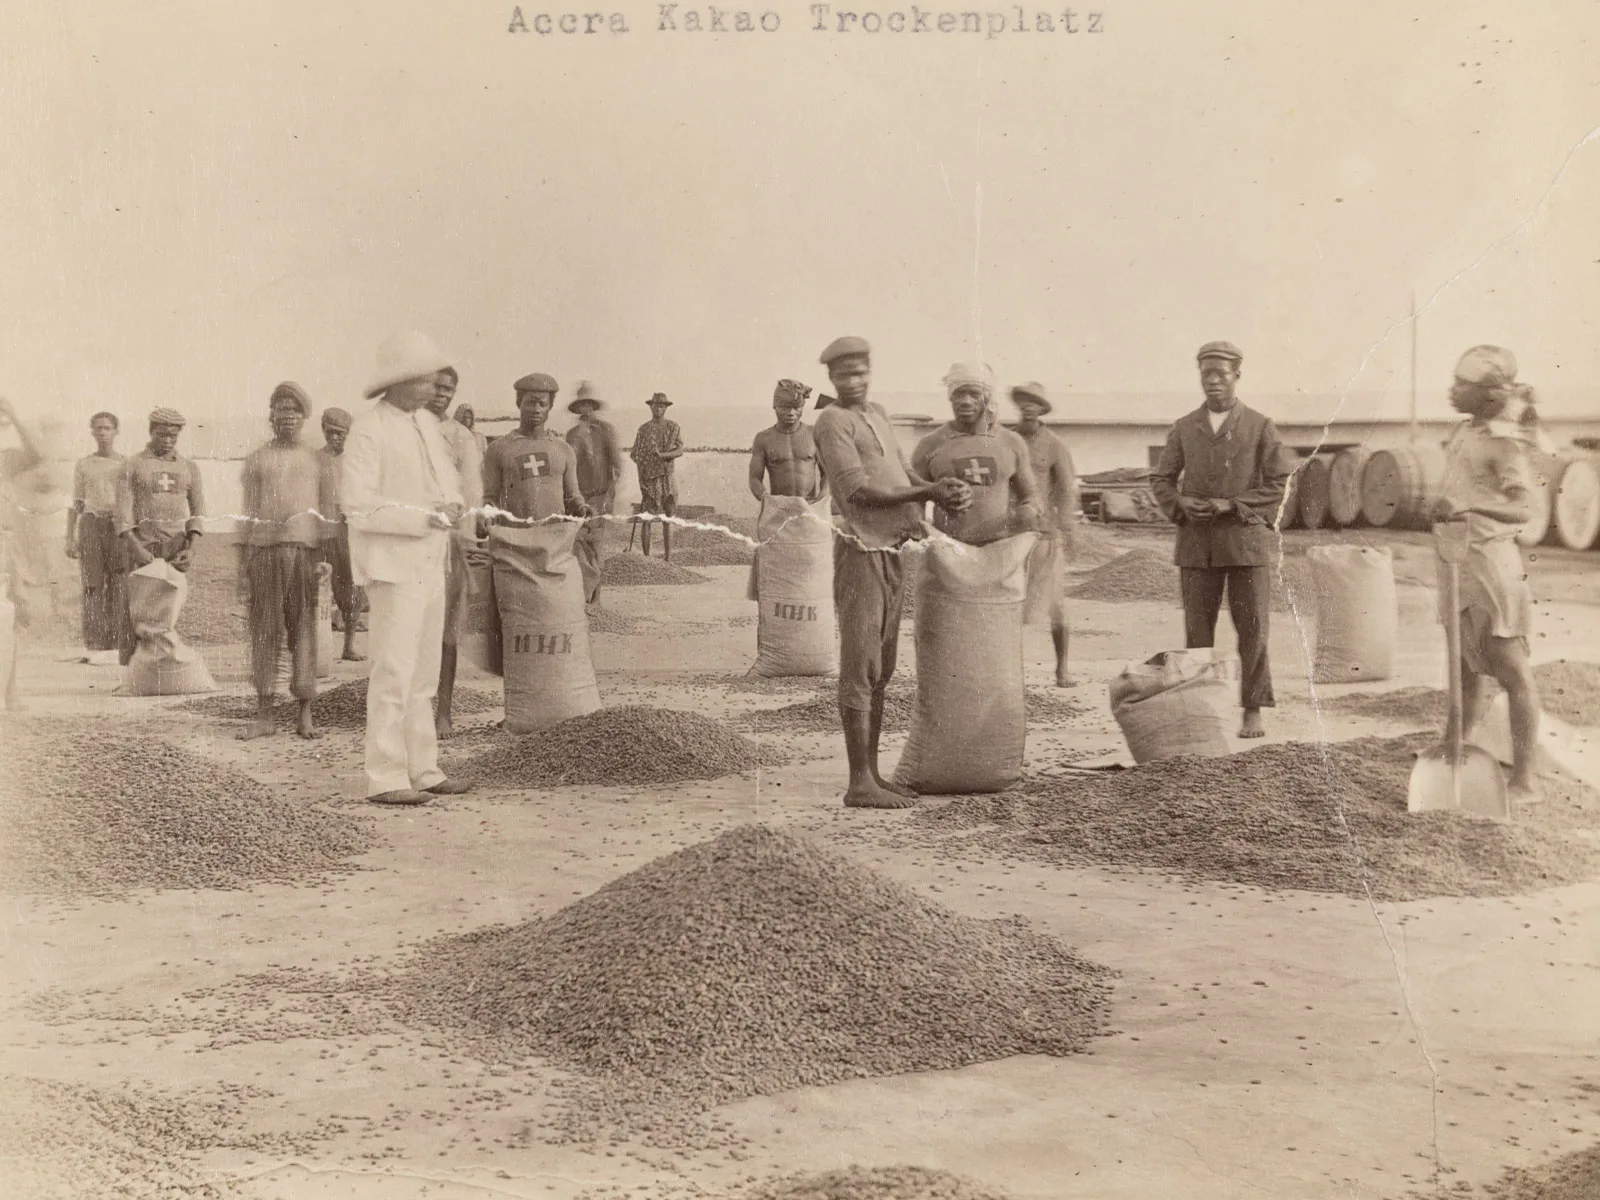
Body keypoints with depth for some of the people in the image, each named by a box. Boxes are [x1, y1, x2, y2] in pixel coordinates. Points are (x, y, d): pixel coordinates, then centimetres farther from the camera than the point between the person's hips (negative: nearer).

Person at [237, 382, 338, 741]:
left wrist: (327, 556, -4)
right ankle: (264, 715, 6)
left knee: (304, 630, 0)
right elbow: (247, 513, 10)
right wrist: (242, 566, 4)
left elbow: (328, 512, 9)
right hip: (263, 550, 1)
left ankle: (305, 714, 5)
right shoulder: (256, 459, 13)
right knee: (264, 630, 1)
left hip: (305, 550, 0)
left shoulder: (318, 461, 12)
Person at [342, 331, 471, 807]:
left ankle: (422, 769, 19)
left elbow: (448, 477, 23)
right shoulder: (367, 431, -12)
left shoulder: (427, 424, 12)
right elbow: (358, 507, -19)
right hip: (393, 564, -8)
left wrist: (452, 504, 1)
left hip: (430, 564, 8)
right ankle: (385, 779, -3)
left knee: (424, 673, 12)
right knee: (394, 671, -8)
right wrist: (422, 518, -20)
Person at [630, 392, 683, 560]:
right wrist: (641, 479, -7)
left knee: (667, 519, 4)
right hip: (649, 478, -1)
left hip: (668, 478, 1)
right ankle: (646, 557, 3)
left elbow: (680, 451, -4)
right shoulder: (643, 429, 4)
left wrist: (662, 455, -21)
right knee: (646, 519, -3)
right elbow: (637, 456, 2)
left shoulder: (673, 427, 6)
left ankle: (668, 558, 8)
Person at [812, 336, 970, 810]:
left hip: (892, 554, 9)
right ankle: (859, 783, -3)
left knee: (880, 671, 12)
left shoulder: (877, 413, 17)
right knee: (860, 670, -7)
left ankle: (872, 773, 20)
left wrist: (942, 489, -5)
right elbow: (860, 492, -16)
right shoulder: (832, 421, -9)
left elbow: (902, 473, 15)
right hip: (862, 553, -9)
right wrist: (928, 493, -15)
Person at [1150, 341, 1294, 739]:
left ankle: (1253, 712, 8)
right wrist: (1180, 503, -8)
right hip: (1196, 542, 2)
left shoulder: (1259, 427, 3)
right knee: (1197, 630, 3)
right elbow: (1160, 479, 13)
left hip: (1246, 540, -2)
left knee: (1252, 630, -1)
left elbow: (1280, 481, -1)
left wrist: (1233, 505, -12)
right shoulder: (1184, 428, 10)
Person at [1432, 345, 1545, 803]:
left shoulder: (1502, 441, -15)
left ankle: (1524, 779, 4)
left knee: (1512, 672, -2)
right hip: (1459, 561, 8)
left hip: (1490, 562, -8)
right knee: (1465, 670, 18)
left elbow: (1522, 508, -28)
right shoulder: (1467, 431, 8)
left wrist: (1465, 508, -40)